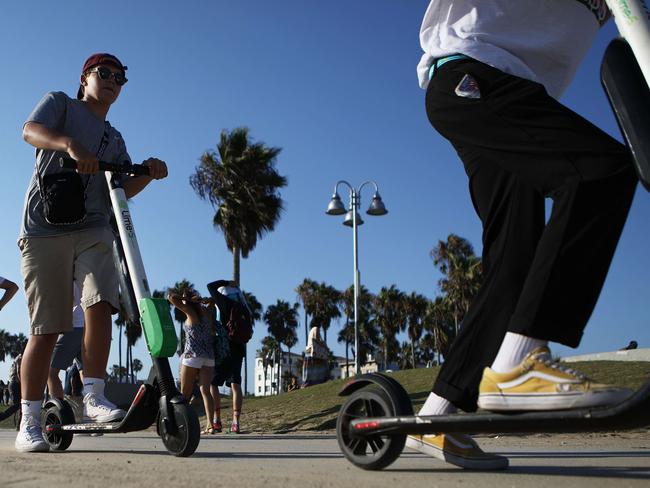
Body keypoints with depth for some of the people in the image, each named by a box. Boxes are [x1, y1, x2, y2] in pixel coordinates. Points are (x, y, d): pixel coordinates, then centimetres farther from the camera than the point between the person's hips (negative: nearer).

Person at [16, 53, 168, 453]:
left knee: (100, 306, -20)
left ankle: (93, 398, -11)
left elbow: (124, 189, 12)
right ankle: (30, 422, 2)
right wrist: (71, 145, -30)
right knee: (46, 327, -6)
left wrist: (149, 173, -10)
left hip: (93, 231, 4)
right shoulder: (60, 103, 12)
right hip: (44, 229, -4)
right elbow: (31, 130, -10)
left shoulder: (114, 139, 25)